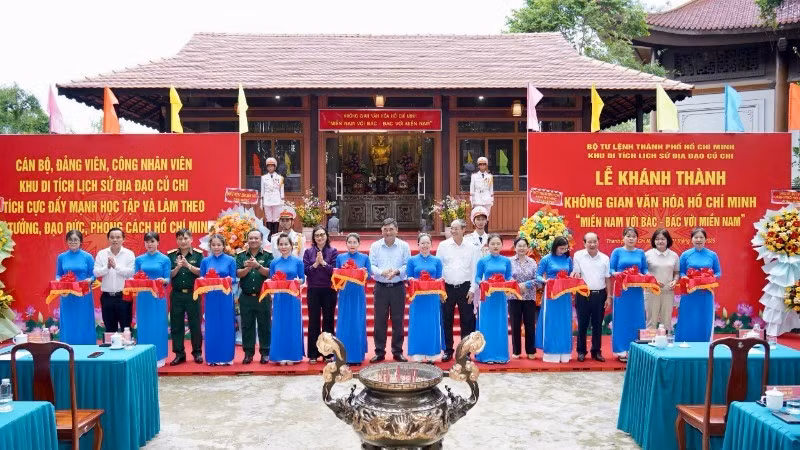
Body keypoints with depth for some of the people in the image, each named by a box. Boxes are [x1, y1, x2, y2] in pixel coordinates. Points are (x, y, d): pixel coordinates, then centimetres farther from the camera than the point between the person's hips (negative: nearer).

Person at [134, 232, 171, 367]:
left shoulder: (165, 259, 1)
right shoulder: (139, 259, 8)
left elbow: (168, 279, -1)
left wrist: (163, 280, -22)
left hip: (158, 296, -2)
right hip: (143, 296, 3)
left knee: (158, 325, 1)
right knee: (143, 325, 6)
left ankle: (159, 357, 9)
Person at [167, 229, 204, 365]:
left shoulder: (198, 254, 0)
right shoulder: (171, 255, 4)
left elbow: (202, 272, -7)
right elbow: (169, 275, 1)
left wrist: (188, 265, -18)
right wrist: (178, 267, -16)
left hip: (193, 293, -2)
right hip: (176, 294, 2)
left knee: (195, 324, 4)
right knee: (176, 325, 5)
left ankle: (197, 352, 16)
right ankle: (179, 354, 15)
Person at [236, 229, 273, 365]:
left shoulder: (267, 255, 0)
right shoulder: (241, 256, 6)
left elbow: (269, 273, -11)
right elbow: (238, 273, -4)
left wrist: (257, 265, -25)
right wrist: (248, 267, -21)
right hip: (246, 297, 2)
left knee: (264, 325, 4)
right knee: (247, 326, 7)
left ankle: (265, 353, 13)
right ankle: (248, 353, 16)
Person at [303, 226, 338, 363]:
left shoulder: (333, 251, 1)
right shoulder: (308, 252, 5)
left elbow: (335, 271, -7)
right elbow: (305, 270, -2)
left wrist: (323, 262, -16)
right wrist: (315, 264, -16)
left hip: (329, 290, -1)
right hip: (313, 290, 1)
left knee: (328, 321, 5)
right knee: (313, 322, 4)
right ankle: (313, 354, 12)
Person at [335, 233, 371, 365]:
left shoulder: (365, 258, 4)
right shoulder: (340, 257, 6)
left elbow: (369, 275, 3)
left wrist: (364, 272, -17)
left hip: (358, 294, 0)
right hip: (345, 294, 1)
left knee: (358, 324, 1)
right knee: (344, 324, 1)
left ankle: (357, 356, 11)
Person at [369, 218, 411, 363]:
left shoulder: (404, 246, 2)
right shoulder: (375, 246, 3)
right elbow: (371, 265, -2)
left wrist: (397, 272, -19)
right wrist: (382, 272, -20)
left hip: (398, 287, 0)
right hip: (380, 287, 0)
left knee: (398, 321, 5)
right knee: (380, 321, 3)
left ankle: (397, 351, 16)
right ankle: (379, 352, 13)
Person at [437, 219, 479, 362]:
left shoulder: (471, 247, 1)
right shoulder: (443, 246, 2)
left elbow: (475, 269, 2)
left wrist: (472, 289, -3)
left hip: (465, 287, -1)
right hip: (447, 287, 1)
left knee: (466, 321, 3)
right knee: (446, 321, 6)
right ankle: (448, 350, 17)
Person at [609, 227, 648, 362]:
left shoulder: (641, 253, 11)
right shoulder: (617, 251, 4)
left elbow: (645, 270, 9)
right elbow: (611, 270, 0)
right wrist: (617, 274, -20)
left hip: (637, 290, 3)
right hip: (622, 289, -3)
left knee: (637, 319, 4)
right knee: (622, 319, -1)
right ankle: (622, 350, 4)